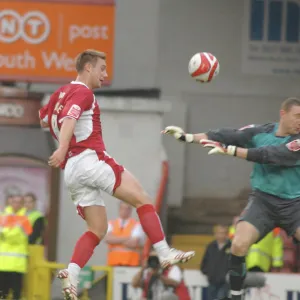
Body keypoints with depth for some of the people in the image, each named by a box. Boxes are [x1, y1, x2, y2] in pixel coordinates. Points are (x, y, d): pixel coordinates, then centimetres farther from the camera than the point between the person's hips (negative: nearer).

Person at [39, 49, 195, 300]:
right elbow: (69, 118, -22)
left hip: (72, 171, 9)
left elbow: (43, 120, 37)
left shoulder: (60, 93, 23)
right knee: (142, 199, -7)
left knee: (98, 229, 7)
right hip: (91, 159, -9)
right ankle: (165, 254, -15)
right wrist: (63, 148, -37)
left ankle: (71, 275, -10)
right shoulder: (83, 92, -3)